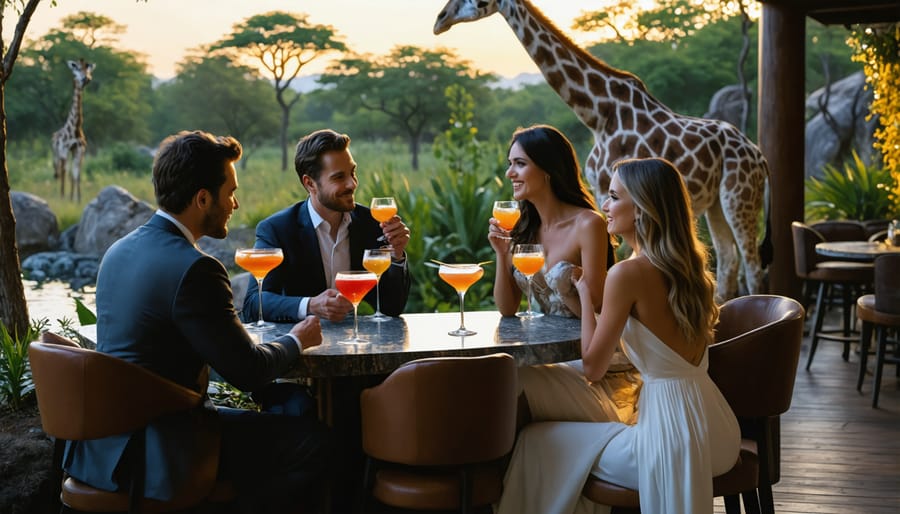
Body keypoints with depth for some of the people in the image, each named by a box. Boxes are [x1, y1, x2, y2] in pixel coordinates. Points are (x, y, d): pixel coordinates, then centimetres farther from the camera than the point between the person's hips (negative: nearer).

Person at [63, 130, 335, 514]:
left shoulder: (119, 250, 8)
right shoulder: (194, 269, -20)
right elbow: (248, 371, -17)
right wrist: (297, 340, 4)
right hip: (156, 452, -10)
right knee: (315, 444, -8)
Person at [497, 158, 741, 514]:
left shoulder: (629, 273, -17)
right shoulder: (687, 265, 7)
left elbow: (593, 367, -11)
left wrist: (584, 295, 1)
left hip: (674, 434, -8)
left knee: (537, 440, 9)